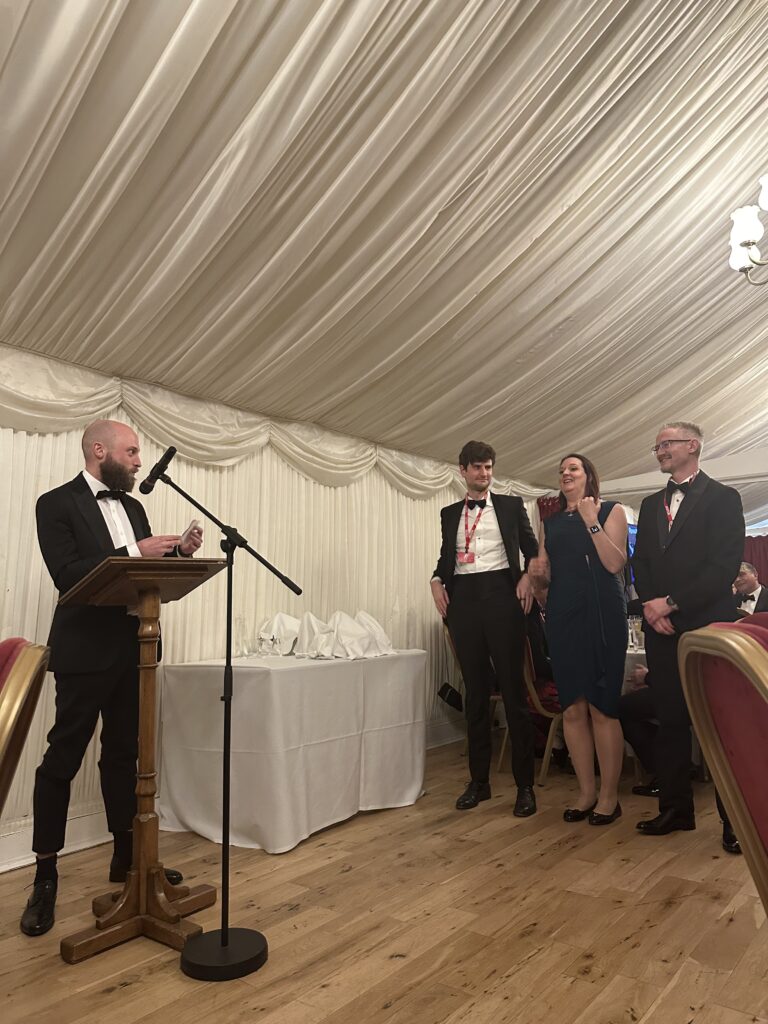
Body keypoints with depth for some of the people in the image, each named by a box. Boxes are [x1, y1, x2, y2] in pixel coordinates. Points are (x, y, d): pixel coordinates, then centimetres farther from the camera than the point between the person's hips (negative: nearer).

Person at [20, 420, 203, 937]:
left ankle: (127, 855, 29)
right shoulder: (56, 504, -7)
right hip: (86, 652, -7)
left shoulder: (134, 507, 13)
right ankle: (46, 875, 17)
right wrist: (135, 553, -24)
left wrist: (177, 553, -3)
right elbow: (67, 575, -19)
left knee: (123, 754, 16)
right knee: (62, 760, 3)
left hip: (134, 649, 7)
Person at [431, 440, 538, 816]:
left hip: (501, 595, -3)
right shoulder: (449, 513, 16)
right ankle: (478, 780, 19)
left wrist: (528, 576, -10)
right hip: (463, 599, 3)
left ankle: (525, 785, 8)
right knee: (475, 691, 9)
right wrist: (437, 580, -2)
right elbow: (446, 556, 18)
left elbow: (532, 548, 9)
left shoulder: (511, 505, 9)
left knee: (513, 690, -2)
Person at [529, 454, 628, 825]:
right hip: (562, 616, 4)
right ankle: (586, 791, 17)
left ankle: (609, 795, 11)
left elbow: (615, 563, -8)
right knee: (572, 709, 5)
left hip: (602, 615, -4)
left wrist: (591, 522, -11)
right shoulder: (551, 522, 17)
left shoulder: (610, 510, 6)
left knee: (601, 707, -2)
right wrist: (536, 575, -4)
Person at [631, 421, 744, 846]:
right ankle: (675, 808, 21)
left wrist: (672, 603, -14)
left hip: (707, 625, -5)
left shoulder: (722, 498, -1)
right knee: (669, 720, 10)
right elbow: (640, 562, 13)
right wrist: (650, 605, -5)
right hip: (662, 628, 5)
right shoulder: (651, 505, 17)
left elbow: (725, 566, -11)